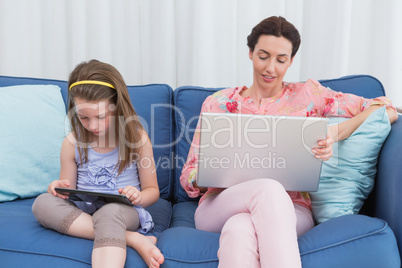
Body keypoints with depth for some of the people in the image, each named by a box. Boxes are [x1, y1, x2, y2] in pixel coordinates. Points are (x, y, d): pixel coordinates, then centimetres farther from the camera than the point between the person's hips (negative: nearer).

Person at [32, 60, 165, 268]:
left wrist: (138, 197, -18)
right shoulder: (72, 143, 3)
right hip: (81, 213, 4)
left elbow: (152, 190, 5)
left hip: (123, 211, -4)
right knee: (42, 203, -27)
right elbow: (68, 192, 12)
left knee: (109, 212, -39)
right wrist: (60, 188, -13)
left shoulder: (137, 138, -1)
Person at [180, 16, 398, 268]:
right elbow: (189, 176, 11)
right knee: (269, 188, -35)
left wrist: (335, 133, -12)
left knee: (240, 230, -38)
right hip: (220, 207, 2)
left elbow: (387, 109, 6)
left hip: (288, 208, -1)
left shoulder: (308, 94, 11)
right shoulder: (218, 103, 12)